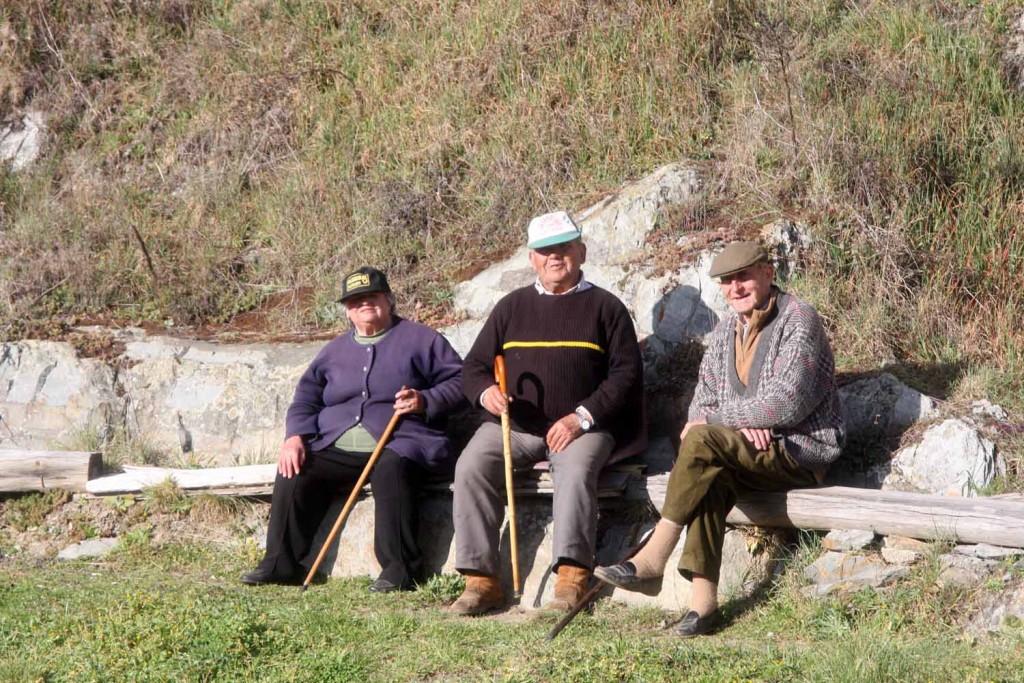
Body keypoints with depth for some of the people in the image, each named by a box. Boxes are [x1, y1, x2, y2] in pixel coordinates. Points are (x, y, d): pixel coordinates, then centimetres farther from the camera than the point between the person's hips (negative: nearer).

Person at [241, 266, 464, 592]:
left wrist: (425, 401, -15)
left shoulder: (419, 339, 9)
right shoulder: (335, 350, 23)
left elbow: (459, 380, 3)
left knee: (391, 469, -38)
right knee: (294, 471, -17)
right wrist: (295, 437, 1)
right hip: (337, 450, 5)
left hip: (397, 446, -5)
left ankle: (400, 569, -36)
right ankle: (281, 564, -9)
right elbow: (306, 398, 20)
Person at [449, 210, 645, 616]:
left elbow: (626, 373, 2)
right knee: (471, 468, -25)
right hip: (511, 425, 3)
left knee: (576, 470, -35)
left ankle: (571, 578, -39)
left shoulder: (604, 307, 11)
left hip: (581, 427, -3)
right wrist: (485, 392, -7)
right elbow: (474, 366, 18)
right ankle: (481, 579, -27)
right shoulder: (512, 306, 19)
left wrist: (582, 417, -11)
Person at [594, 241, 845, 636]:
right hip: (751, 450, 6)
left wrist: (712, 418, -13)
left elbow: (788, 404, -19)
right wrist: (739, 422, -10)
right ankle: (703, 596, -36)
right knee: (710, 475, -29)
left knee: (701, 441, -28)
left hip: (803, 451, -6)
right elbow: (703, 403, 13)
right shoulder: (726, 330, 16)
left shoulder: (798, 321, -9)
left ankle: (653, 559, -27)